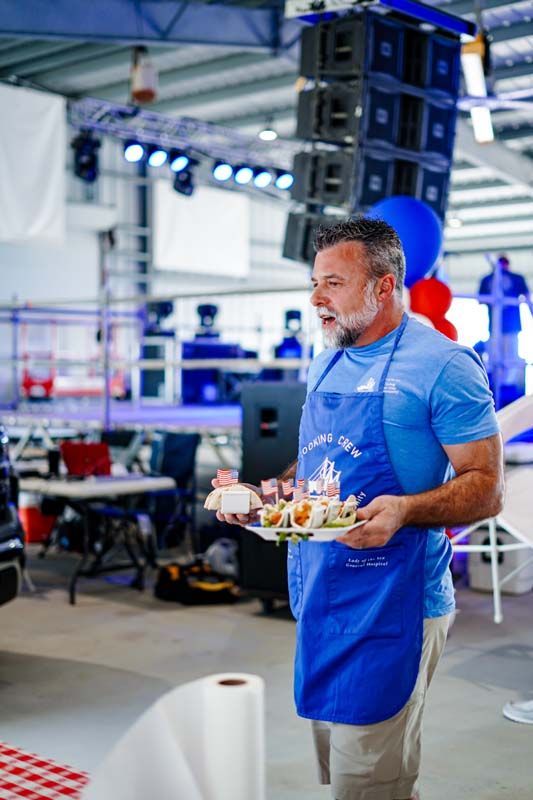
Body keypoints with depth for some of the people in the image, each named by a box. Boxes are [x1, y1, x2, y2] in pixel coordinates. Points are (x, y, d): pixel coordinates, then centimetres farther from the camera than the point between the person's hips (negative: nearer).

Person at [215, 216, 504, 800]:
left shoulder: (442, 364, -11)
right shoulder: (325, 364, 13)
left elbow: (486, 487, -13)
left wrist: (403, 510, -30)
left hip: (390, 599, -7)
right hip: (319, 593, 8)